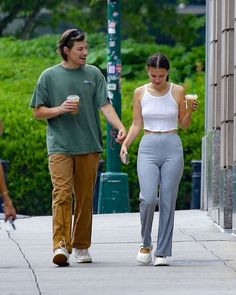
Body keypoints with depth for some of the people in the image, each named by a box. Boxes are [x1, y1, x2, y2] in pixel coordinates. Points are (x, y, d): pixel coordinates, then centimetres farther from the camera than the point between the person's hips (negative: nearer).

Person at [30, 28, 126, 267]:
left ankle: (81, 246, 17)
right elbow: (38, 112, 7)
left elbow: (105, 105, 1)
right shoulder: (49, 76, 5)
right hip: (59, 146, -2)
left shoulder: (93, 74, 9)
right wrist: (60, 109, -11)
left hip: (89, 146, 2)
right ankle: (60, 245, -21)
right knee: (62, 195, -14)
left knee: (85, 198, 7)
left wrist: (120, 127, -15)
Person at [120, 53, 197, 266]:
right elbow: (137, 125, 10)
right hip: (148, 149, 0)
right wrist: (125, 144, -5)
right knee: (148, 198, -15)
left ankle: (162, 253, 4)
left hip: (172, 149, 0)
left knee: (167, 201, -2)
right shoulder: (140, 93, 6)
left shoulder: (177, 91, 3)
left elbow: (184, 124, 9)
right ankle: (146, 244, 7)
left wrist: (190, 111, -11)